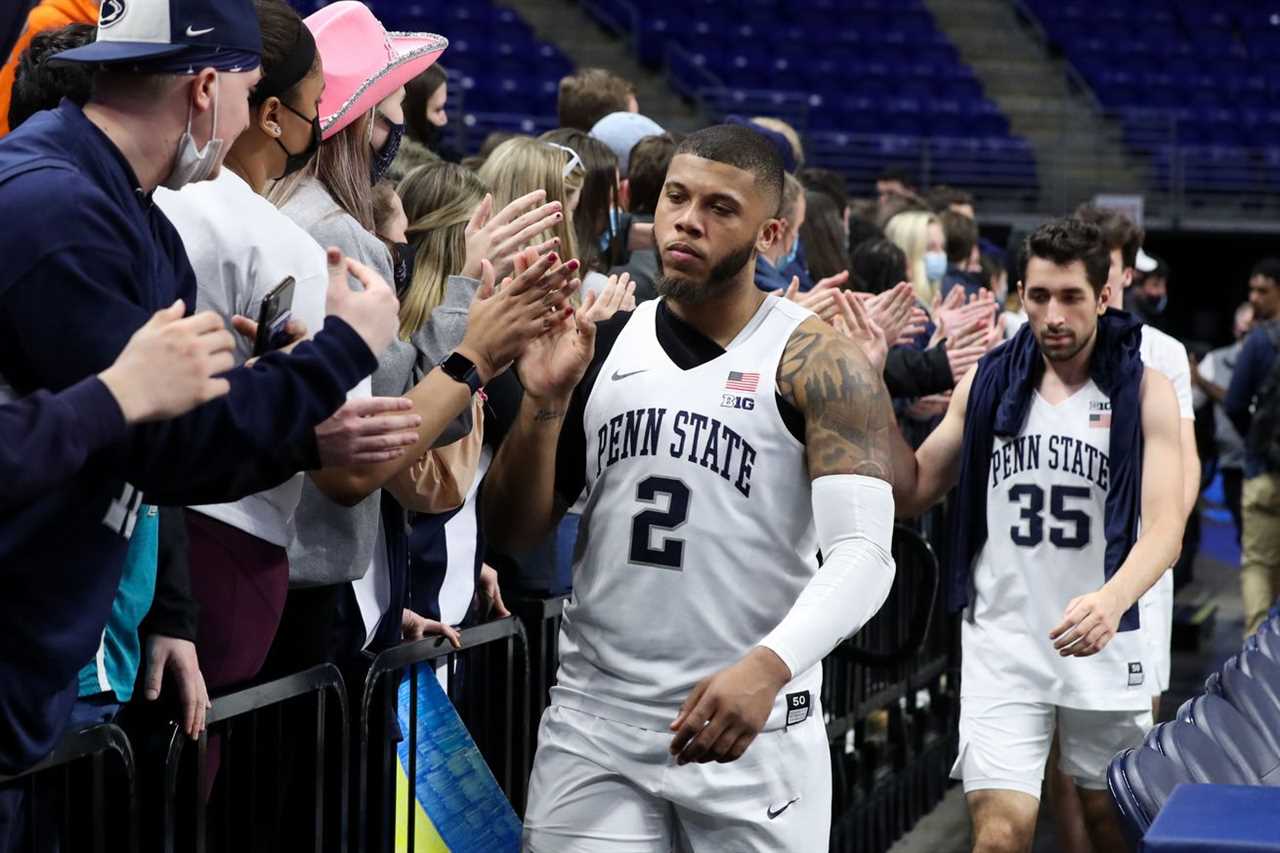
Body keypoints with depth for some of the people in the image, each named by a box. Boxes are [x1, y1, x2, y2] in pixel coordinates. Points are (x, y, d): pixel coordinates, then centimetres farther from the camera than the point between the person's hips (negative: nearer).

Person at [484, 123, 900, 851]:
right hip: (595, 722, 3)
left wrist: (769, 666, -32)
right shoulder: (599, 349, 8)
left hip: (752, 732, -3)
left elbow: (864, 552, -16)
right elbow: (514, 533, 10)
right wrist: (544, 403, -7)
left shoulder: (819, 364, -6)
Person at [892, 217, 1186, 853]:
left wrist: (1112, 599, -35)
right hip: (1001, 642, 0)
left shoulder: (1143, 390, -4)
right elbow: (912, 494, 8)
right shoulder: (987, 384, 4)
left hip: (1105, 646, 0)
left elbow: (1164, 526, -14)